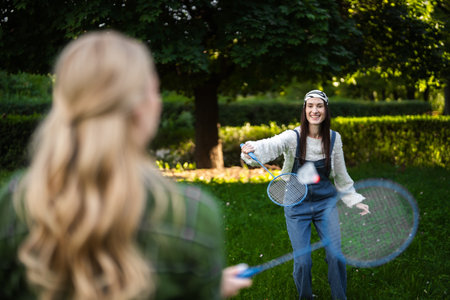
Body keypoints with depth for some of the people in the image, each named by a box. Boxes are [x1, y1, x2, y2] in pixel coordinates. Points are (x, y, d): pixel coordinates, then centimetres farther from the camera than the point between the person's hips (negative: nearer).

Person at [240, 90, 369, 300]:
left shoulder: (334, 139, -4)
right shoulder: (293, 137, -15)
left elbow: (341, 174, 10)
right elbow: (271, 145, -37)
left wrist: (354, 200, 12)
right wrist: (251, 149, -58)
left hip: (325, 203, 2)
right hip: (297, 205, -2)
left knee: (335, 255, -4)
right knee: (302, 261, -2)